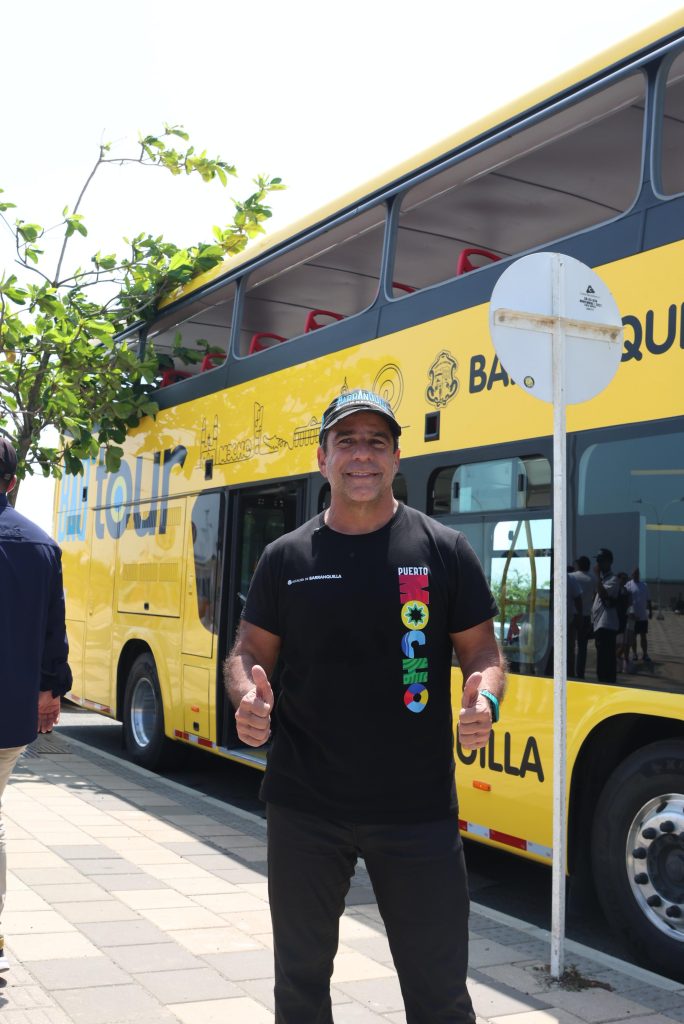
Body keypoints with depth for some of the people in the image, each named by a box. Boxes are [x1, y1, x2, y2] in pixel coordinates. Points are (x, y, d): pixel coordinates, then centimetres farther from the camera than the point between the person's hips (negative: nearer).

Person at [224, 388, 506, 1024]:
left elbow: (482, 651, 3)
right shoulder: (287, 557, 3)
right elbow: (249, 653, 9)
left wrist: (485, 699, -19)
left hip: (418, 809, -1)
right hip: (303, 805, 2)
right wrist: (247, 696, -14)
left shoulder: (443, 550, -1)